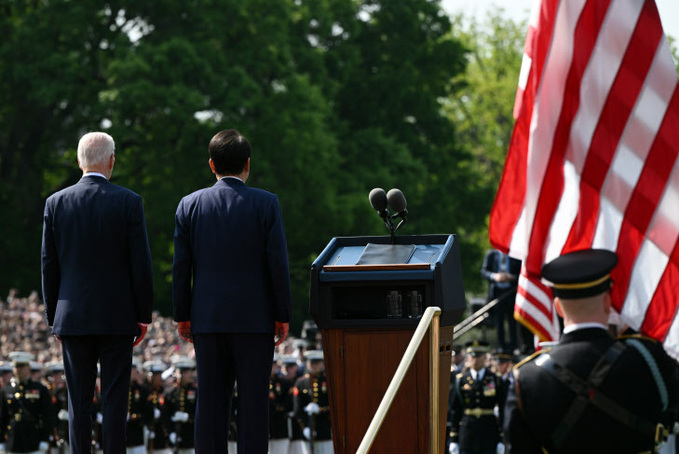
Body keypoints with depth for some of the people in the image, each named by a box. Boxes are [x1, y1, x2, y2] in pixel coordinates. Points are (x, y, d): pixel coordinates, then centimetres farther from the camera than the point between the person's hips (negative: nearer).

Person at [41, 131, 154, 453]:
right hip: (117, 318, -2)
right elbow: (141, 263, -5)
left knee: (78, 401, 5)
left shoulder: (56, 203, 1)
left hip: (72, 318, 2)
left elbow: (49, 265, 5)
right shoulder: (129, 202, -5)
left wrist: (53, 317, 12)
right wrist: (143, 315, 3)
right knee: (115, 399, 1)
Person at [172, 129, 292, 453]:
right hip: (254, 318, -2)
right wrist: (283, 316, 2)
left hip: (207, 319, 2)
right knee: (253, 402, 1)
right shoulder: (266, 204, -5)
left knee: (211, 402, 5)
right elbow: (277, 264, -6)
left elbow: (181, 267, 2)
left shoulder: (190, 205, 1)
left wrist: (183, 316, 11)